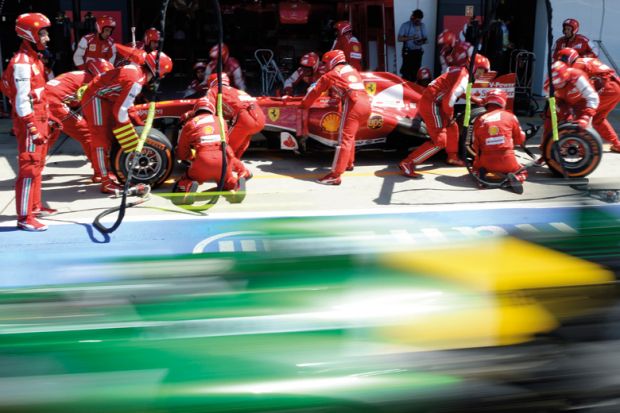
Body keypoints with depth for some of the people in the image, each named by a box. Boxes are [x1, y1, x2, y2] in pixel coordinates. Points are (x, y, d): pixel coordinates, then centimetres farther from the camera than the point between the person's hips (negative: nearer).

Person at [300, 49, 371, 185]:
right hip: (366, 103, 7)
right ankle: (348, 163, 38)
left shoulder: (331, 74, 11)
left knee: (344, 139, -12)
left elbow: (314, 91, 18)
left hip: (353, 104, -7)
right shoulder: (353, 70, 29)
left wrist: (304, 105, 32)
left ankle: (335, 175, -17)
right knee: (349, 136, 25)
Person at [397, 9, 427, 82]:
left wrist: (422, 41, -15)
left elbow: (425, 39, 9)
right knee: (406, 72, -6)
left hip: (418, 52, 4)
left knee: (416, 72, 7)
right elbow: (400, 38, -11)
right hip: (408, 52, -4)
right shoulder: (405, 25, -7)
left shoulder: (422, 26, 5)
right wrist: (411, 38, -24)